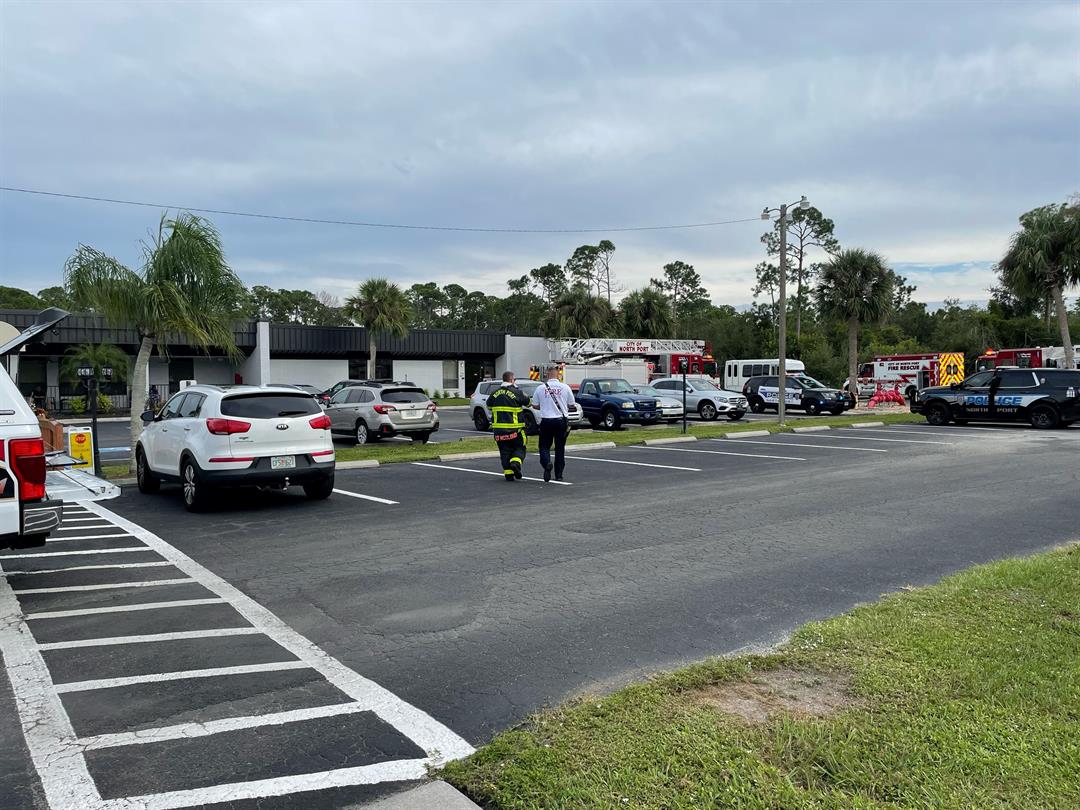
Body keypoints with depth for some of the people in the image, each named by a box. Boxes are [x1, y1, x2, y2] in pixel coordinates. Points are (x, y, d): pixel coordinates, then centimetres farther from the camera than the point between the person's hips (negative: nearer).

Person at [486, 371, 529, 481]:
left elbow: (489, 406, 18)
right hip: (515, 427, -3)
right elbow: (528, 403, 4)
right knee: (520, 447, 10)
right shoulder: (517, 392, -8)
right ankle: (515, 462, -16)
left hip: (498, 428, 3)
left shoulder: (495, 393, 4)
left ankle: (508, 473, 5)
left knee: (504, 451, 10)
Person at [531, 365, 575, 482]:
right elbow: (571, 405, 5)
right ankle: (559, 475, 13)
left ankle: (547, 463, -19)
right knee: (560, 448, 11)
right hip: (562, 421, 1)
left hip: (546, 421, -1)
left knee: (544, 446, 10)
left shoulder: (540, 388, -3)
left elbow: (535, 406, 4)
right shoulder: (565, 387, -3)